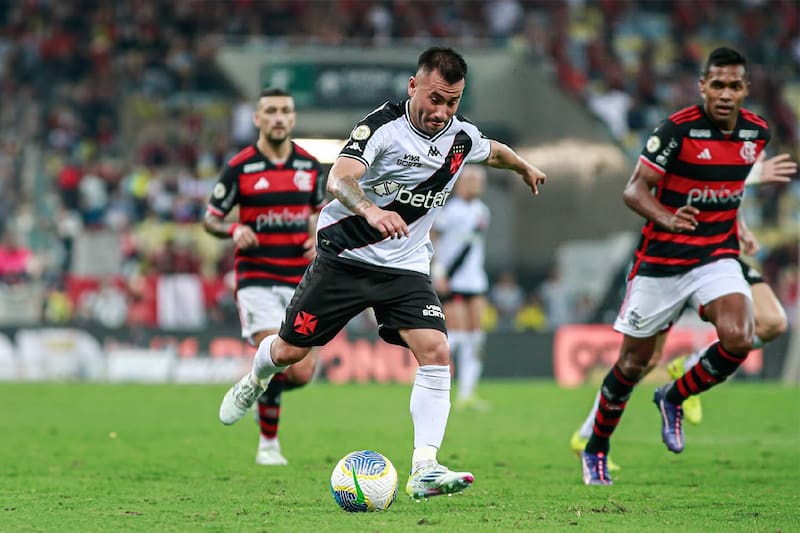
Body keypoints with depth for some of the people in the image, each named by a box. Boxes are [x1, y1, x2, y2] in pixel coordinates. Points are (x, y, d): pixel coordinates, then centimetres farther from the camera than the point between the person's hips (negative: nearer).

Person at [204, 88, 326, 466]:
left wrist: (317, 237, 2)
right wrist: (234, 231, -21)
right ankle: (268, 443, 5)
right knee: (285, 366, -19)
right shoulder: (239, 168, -5)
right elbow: (210, 219, 1)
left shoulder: (310, 165, 7)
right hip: (256, 279, -4)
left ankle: (258, 388, 32)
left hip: (299, 280, 4)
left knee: (302, 373, -2)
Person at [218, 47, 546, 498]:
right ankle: (255, 382, 44)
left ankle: (424, 470, -20)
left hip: (406, 267, 4)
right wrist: (370, 210, -55)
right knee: (290, 350, 6)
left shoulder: (463, 137, -1)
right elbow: (340, 178, -36)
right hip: (345, 255, -4)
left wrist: (525, 167, 43)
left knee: (436, 352, -18)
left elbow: (495, 152, 25)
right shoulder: (382, 126, -20)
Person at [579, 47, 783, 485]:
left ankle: (673, 399, 6)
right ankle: (595, 450, 27)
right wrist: (668, 219, -36)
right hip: (661, 258, -3)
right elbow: (633, 191, -18)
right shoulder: (678, 129, -17)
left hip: (718, 256, 3)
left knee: (737, 339, -22)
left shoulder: (756, 131, -1)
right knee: (634, 362, 5)